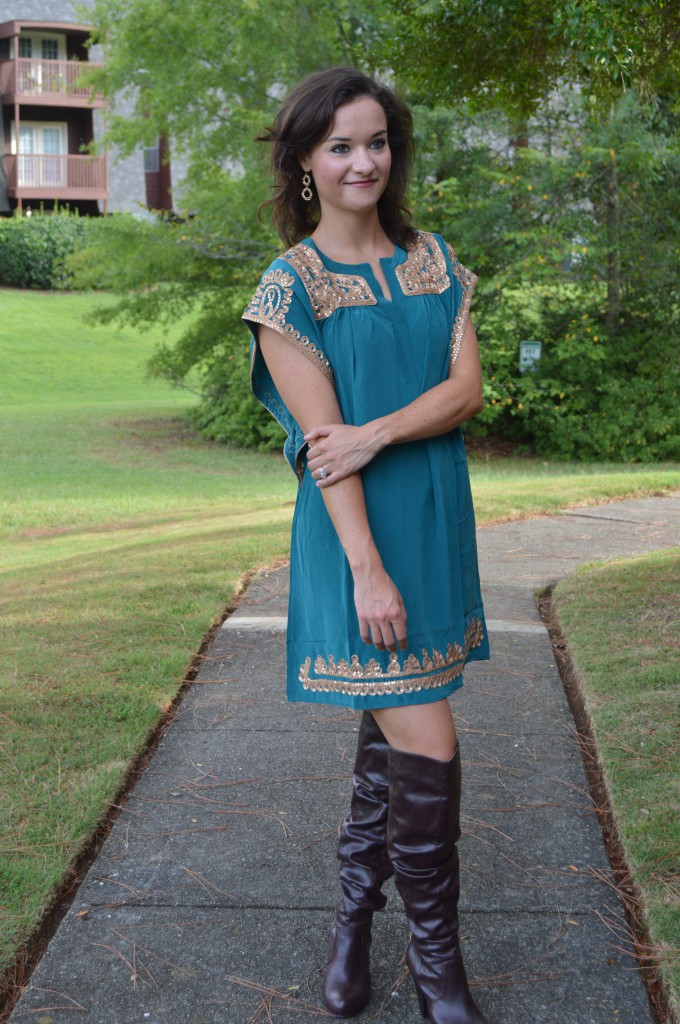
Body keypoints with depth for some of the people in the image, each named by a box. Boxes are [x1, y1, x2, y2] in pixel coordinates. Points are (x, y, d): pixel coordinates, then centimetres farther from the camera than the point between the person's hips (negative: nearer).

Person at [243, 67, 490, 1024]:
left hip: (437, 515, 6)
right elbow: (323, 440, -14)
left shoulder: (433, 260, 9)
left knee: (393, 725, 14)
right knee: (426, 742, -8)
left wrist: (376, 433, -18)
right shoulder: (291, 284, -6)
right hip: (356, 525, -5)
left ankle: (355, 909, 32)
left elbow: (466, 385, -1)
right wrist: (368, 568, -19)